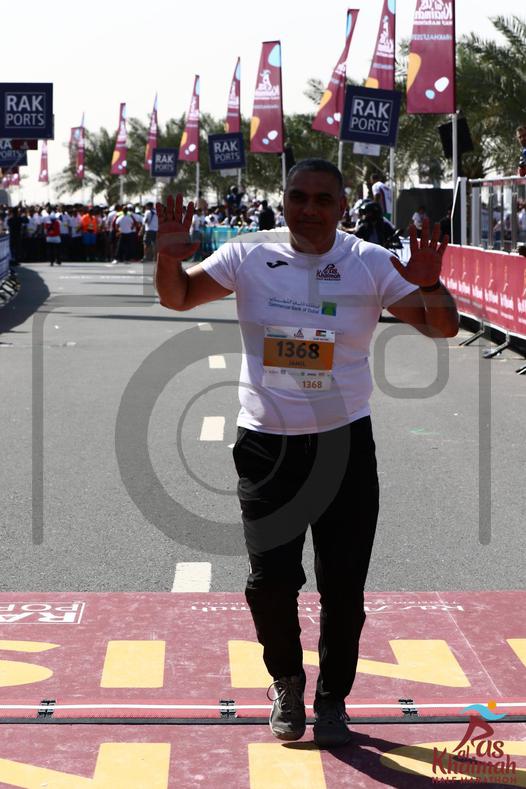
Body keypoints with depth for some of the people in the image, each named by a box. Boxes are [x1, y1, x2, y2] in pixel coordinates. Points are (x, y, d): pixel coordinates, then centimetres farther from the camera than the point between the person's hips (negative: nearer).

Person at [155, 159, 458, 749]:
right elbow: (178, 297, 6)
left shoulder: (371, 264, -4)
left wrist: (428, 287, -27)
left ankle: (332, 700, 24)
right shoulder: (249, 256, -1)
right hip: (265, 444, 1)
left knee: (343, 586, 3)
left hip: (345, 442, 0)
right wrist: (169, 257, -15)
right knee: (269, 580, -1)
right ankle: (286, 683, 27)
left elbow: (443, 327, -6)